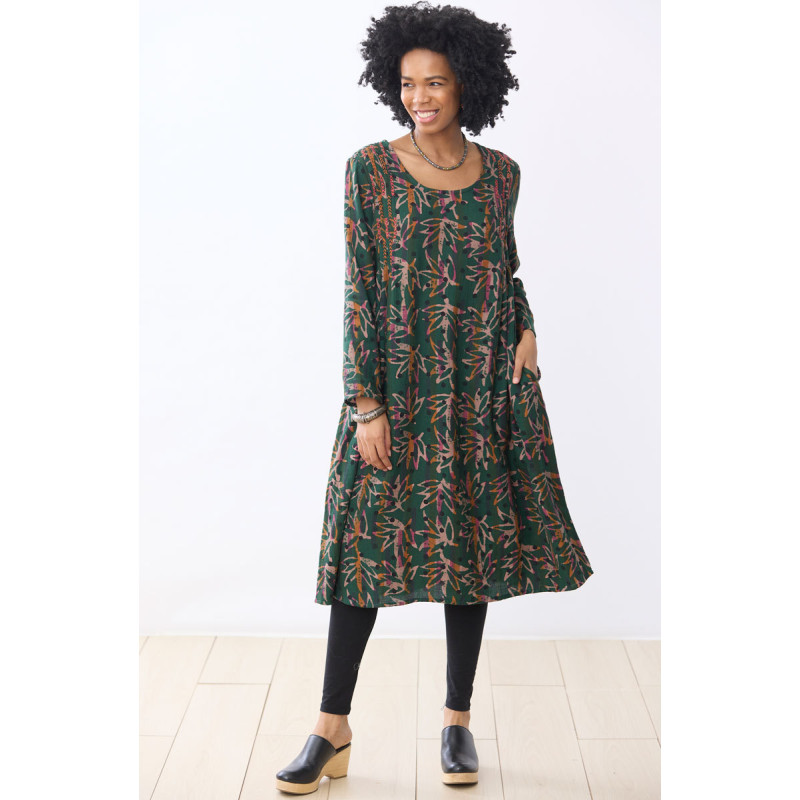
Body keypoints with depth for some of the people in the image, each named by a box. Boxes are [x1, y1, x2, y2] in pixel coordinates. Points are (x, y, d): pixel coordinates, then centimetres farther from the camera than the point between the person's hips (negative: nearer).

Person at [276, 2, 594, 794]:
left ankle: (458, 720, 24)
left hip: (480, 392, 3)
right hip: (393, 389, -2)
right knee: (369, 543, 1)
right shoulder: (369, 168, -4)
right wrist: (364, 404, -12)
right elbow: (357, 290, -8)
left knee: (475, 547, 8)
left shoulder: (501, 172, 5)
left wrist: (526, 328, 0)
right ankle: (333, 728, 16)